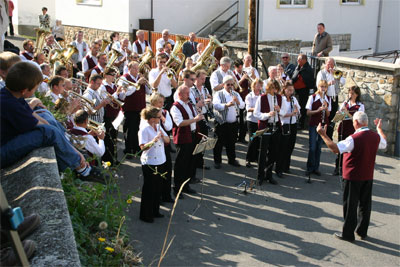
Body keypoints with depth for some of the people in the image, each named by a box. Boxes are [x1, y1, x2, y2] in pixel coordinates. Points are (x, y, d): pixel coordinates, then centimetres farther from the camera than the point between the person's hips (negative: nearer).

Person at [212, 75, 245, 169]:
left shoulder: (236, 94, 10)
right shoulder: (218, 94, -6)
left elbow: (242, 105, -2)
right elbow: (216, 105, -24)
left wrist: (238, 102, -26)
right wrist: (226, 105, -42)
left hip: (233, 123, 4)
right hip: (221, 123, -4)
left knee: (231, 142, 15)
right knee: (219, 143, 3)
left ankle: (232, 159, 29)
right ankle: (217, 161, 16)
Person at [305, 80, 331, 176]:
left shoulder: (328, 99, 7)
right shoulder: (312, 97, -3)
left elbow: (328, 114, 6)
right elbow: (308, 112, -6)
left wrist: (325, 108, -13)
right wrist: (317, 110, -22)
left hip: (323, 125, 3)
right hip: (313, 124, -3)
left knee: (318, 147, 8)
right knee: (312, 147, -4)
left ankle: (316, 168, 16)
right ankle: (310, 168, 7)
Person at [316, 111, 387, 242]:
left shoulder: (354, 138, -24)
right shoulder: (376, 136, -1)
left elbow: (335, 149, -32)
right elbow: (384, 143, 22)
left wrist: (323, 134, -27)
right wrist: (379, 128, 36)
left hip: (353, 177, -6)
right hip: (368, 177, 6)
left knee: (350, 205, 4)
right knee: (365, 204, 16)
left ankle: (347, 234, 12)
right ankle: (362, 232, 27)